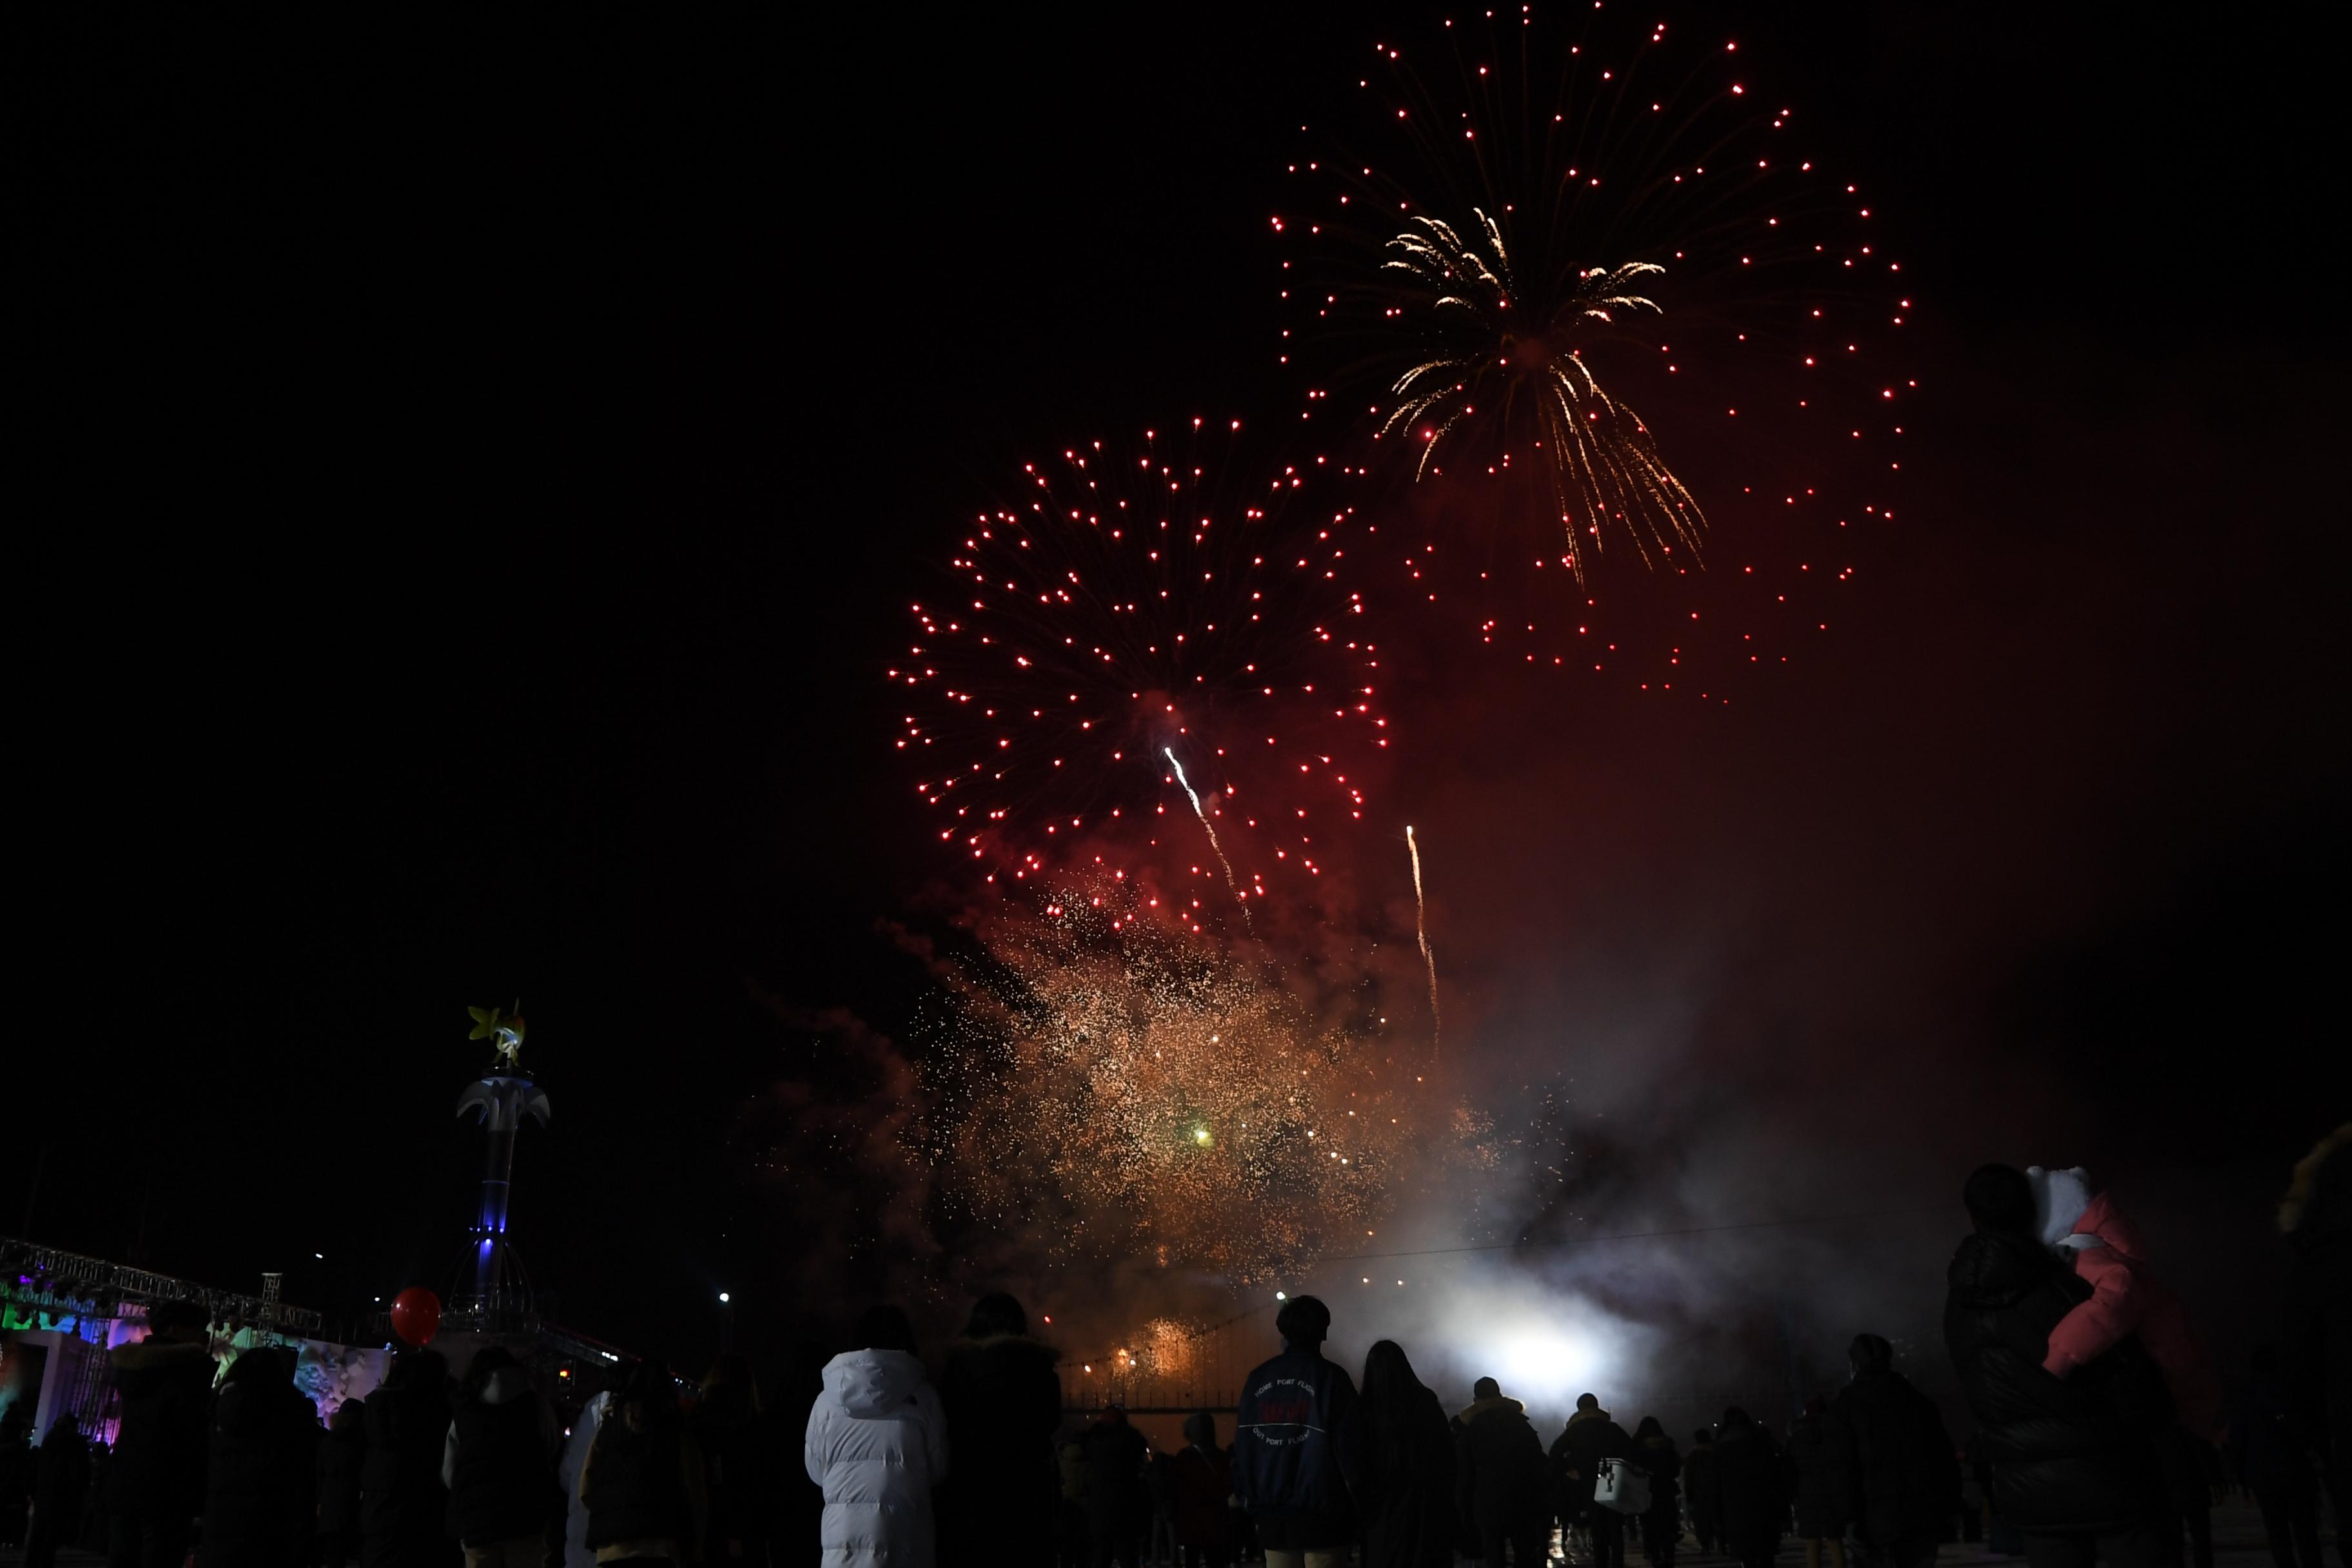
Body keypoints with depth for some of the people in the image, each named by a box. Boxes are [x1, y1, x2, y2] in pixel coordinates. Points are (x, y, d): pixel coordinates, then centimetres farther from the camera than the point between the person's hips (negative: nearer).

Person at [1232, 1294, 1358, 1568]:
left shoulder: (1258, 1378, 7)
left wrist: (1249, 1498, 11)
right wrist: (1356, 1504, 0)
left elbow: (1243, 1443, 6)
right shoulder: (1332, 1378, -5)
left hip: (1272, 1508, 4)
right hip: (1320, 1510, -4)